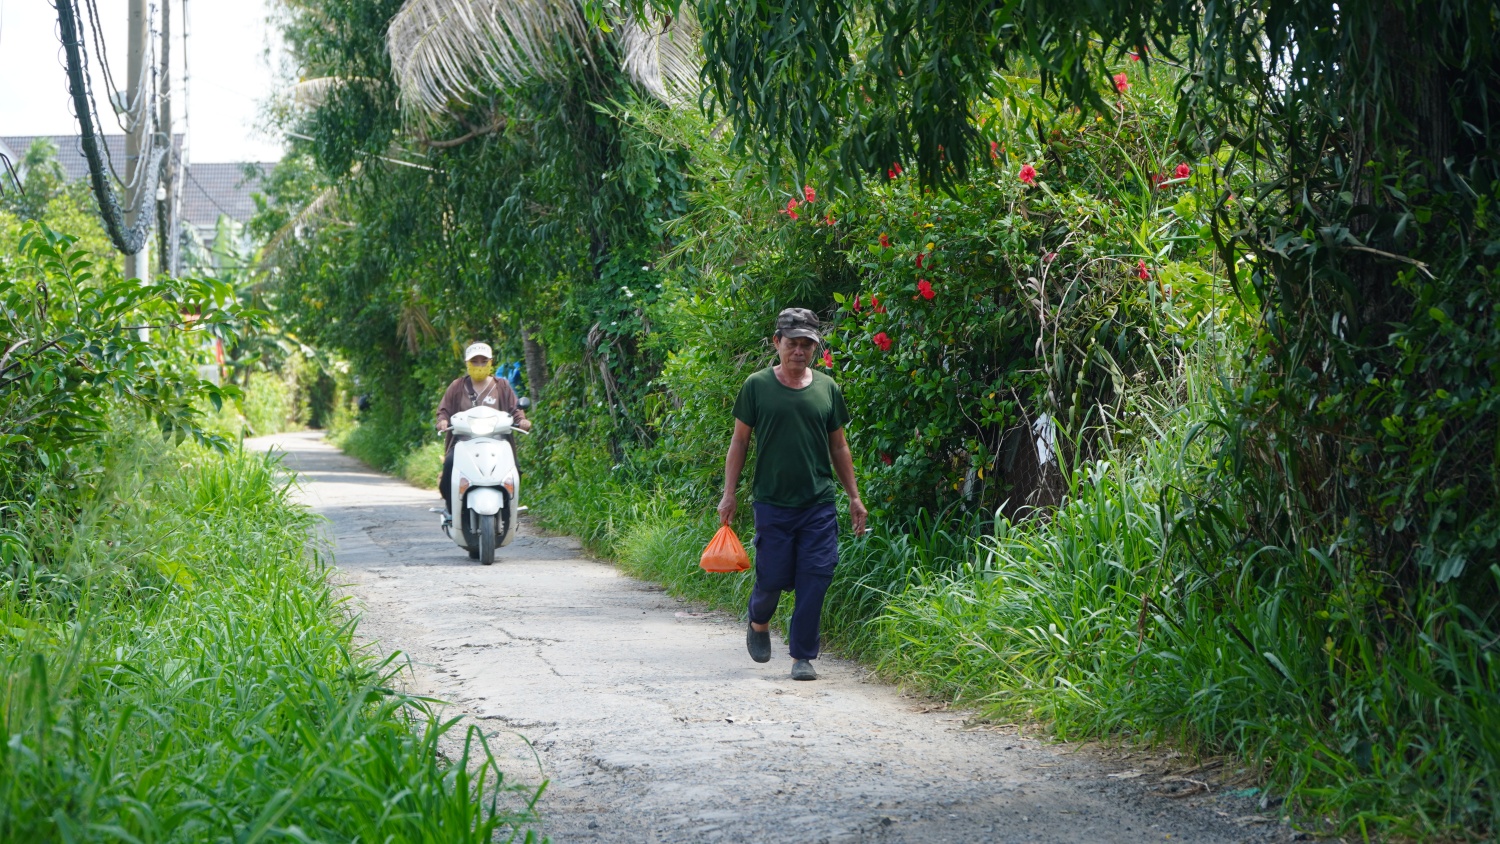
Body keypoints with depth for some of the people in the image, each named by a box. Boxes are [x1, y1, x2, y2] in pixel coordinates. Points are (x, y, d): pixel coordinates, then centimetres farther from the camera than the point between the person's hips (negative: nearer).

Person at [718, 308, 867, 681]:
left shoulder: (827, 388, 9)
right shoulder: (757, 386, 2)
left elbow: (839, 446, 16)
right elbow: (739, 441, 6)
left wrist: (854, 496, 14)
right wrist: (729, 494, 1)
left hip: (819, 503, 2)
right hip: (772, 501, -2)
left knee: (815, 579, -4)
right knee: (773, 577, 0)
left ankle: (802, 656, 6)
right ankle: (758, 624, 33)